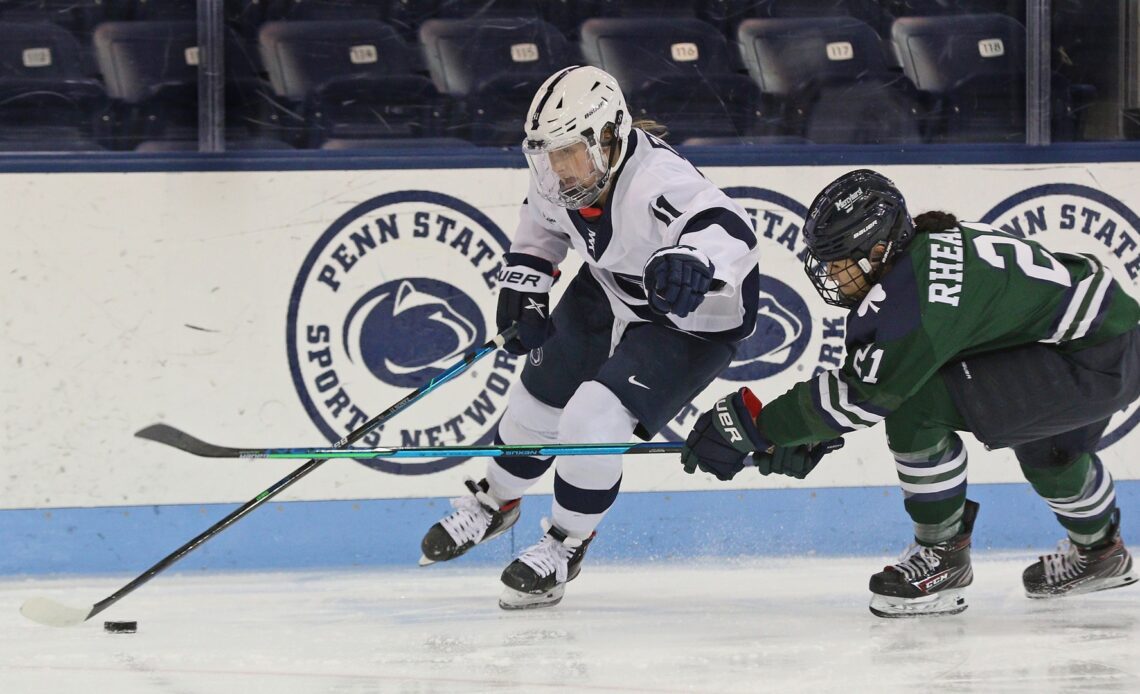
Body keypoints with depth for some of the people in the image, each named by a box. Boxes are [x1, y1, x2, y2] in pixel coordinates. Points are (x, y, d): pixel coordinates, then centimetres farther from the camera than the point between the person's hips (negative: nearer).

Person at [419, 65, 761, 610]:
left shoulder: (657, 182, -41)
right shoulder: (560, 177, -17)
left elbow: (729, 229, -60)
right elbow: (541, 225, 9)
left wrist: (693, 260, -81)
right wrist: (523, 291, 0)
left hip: (691, 321, -7)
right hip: (607, 293, 7)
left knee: (594, 421, -20)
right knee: (538, 400, 17)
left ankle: (566, 544, 7)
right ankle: (493, 502, 49)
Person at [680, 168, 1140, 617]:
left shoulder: (913, 296, -25)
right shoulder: (921, 252, 5)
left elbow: (862, 394, -21)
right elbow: (862, 374, 15)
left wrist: (749, 426, -17)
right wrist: (811, 434, 8)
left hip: (1100, 363, -10)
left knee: (916, 406, -17)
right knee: (1047, 444, 38)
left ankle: (943, 555, -1)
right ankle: (1099, 551, 61)